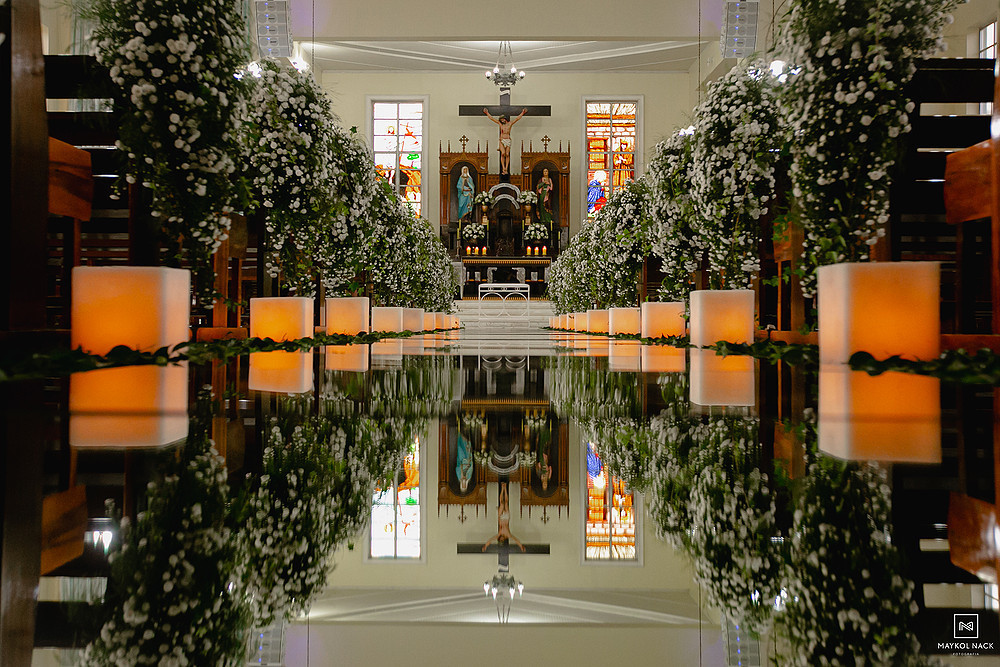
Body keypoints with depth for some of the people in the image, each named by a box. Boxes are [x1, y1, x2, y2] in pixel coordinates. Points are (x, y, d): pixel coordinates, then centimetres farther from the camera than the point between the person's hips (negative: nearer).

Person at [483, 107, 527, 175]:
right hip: (502, 140, 0)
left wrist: (522, 113, 13)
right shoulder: (500, 124, 12)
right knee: (503, 153, -18)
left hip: (508, 140, 0)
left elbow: (517, 118, 14)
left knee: (507, 154, -6)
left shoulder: (510, 123, 11)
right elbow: (492, 118, 17)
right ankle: (503, 168, -15)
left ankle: (506, 169, -6)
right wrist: (487, 113, 19)